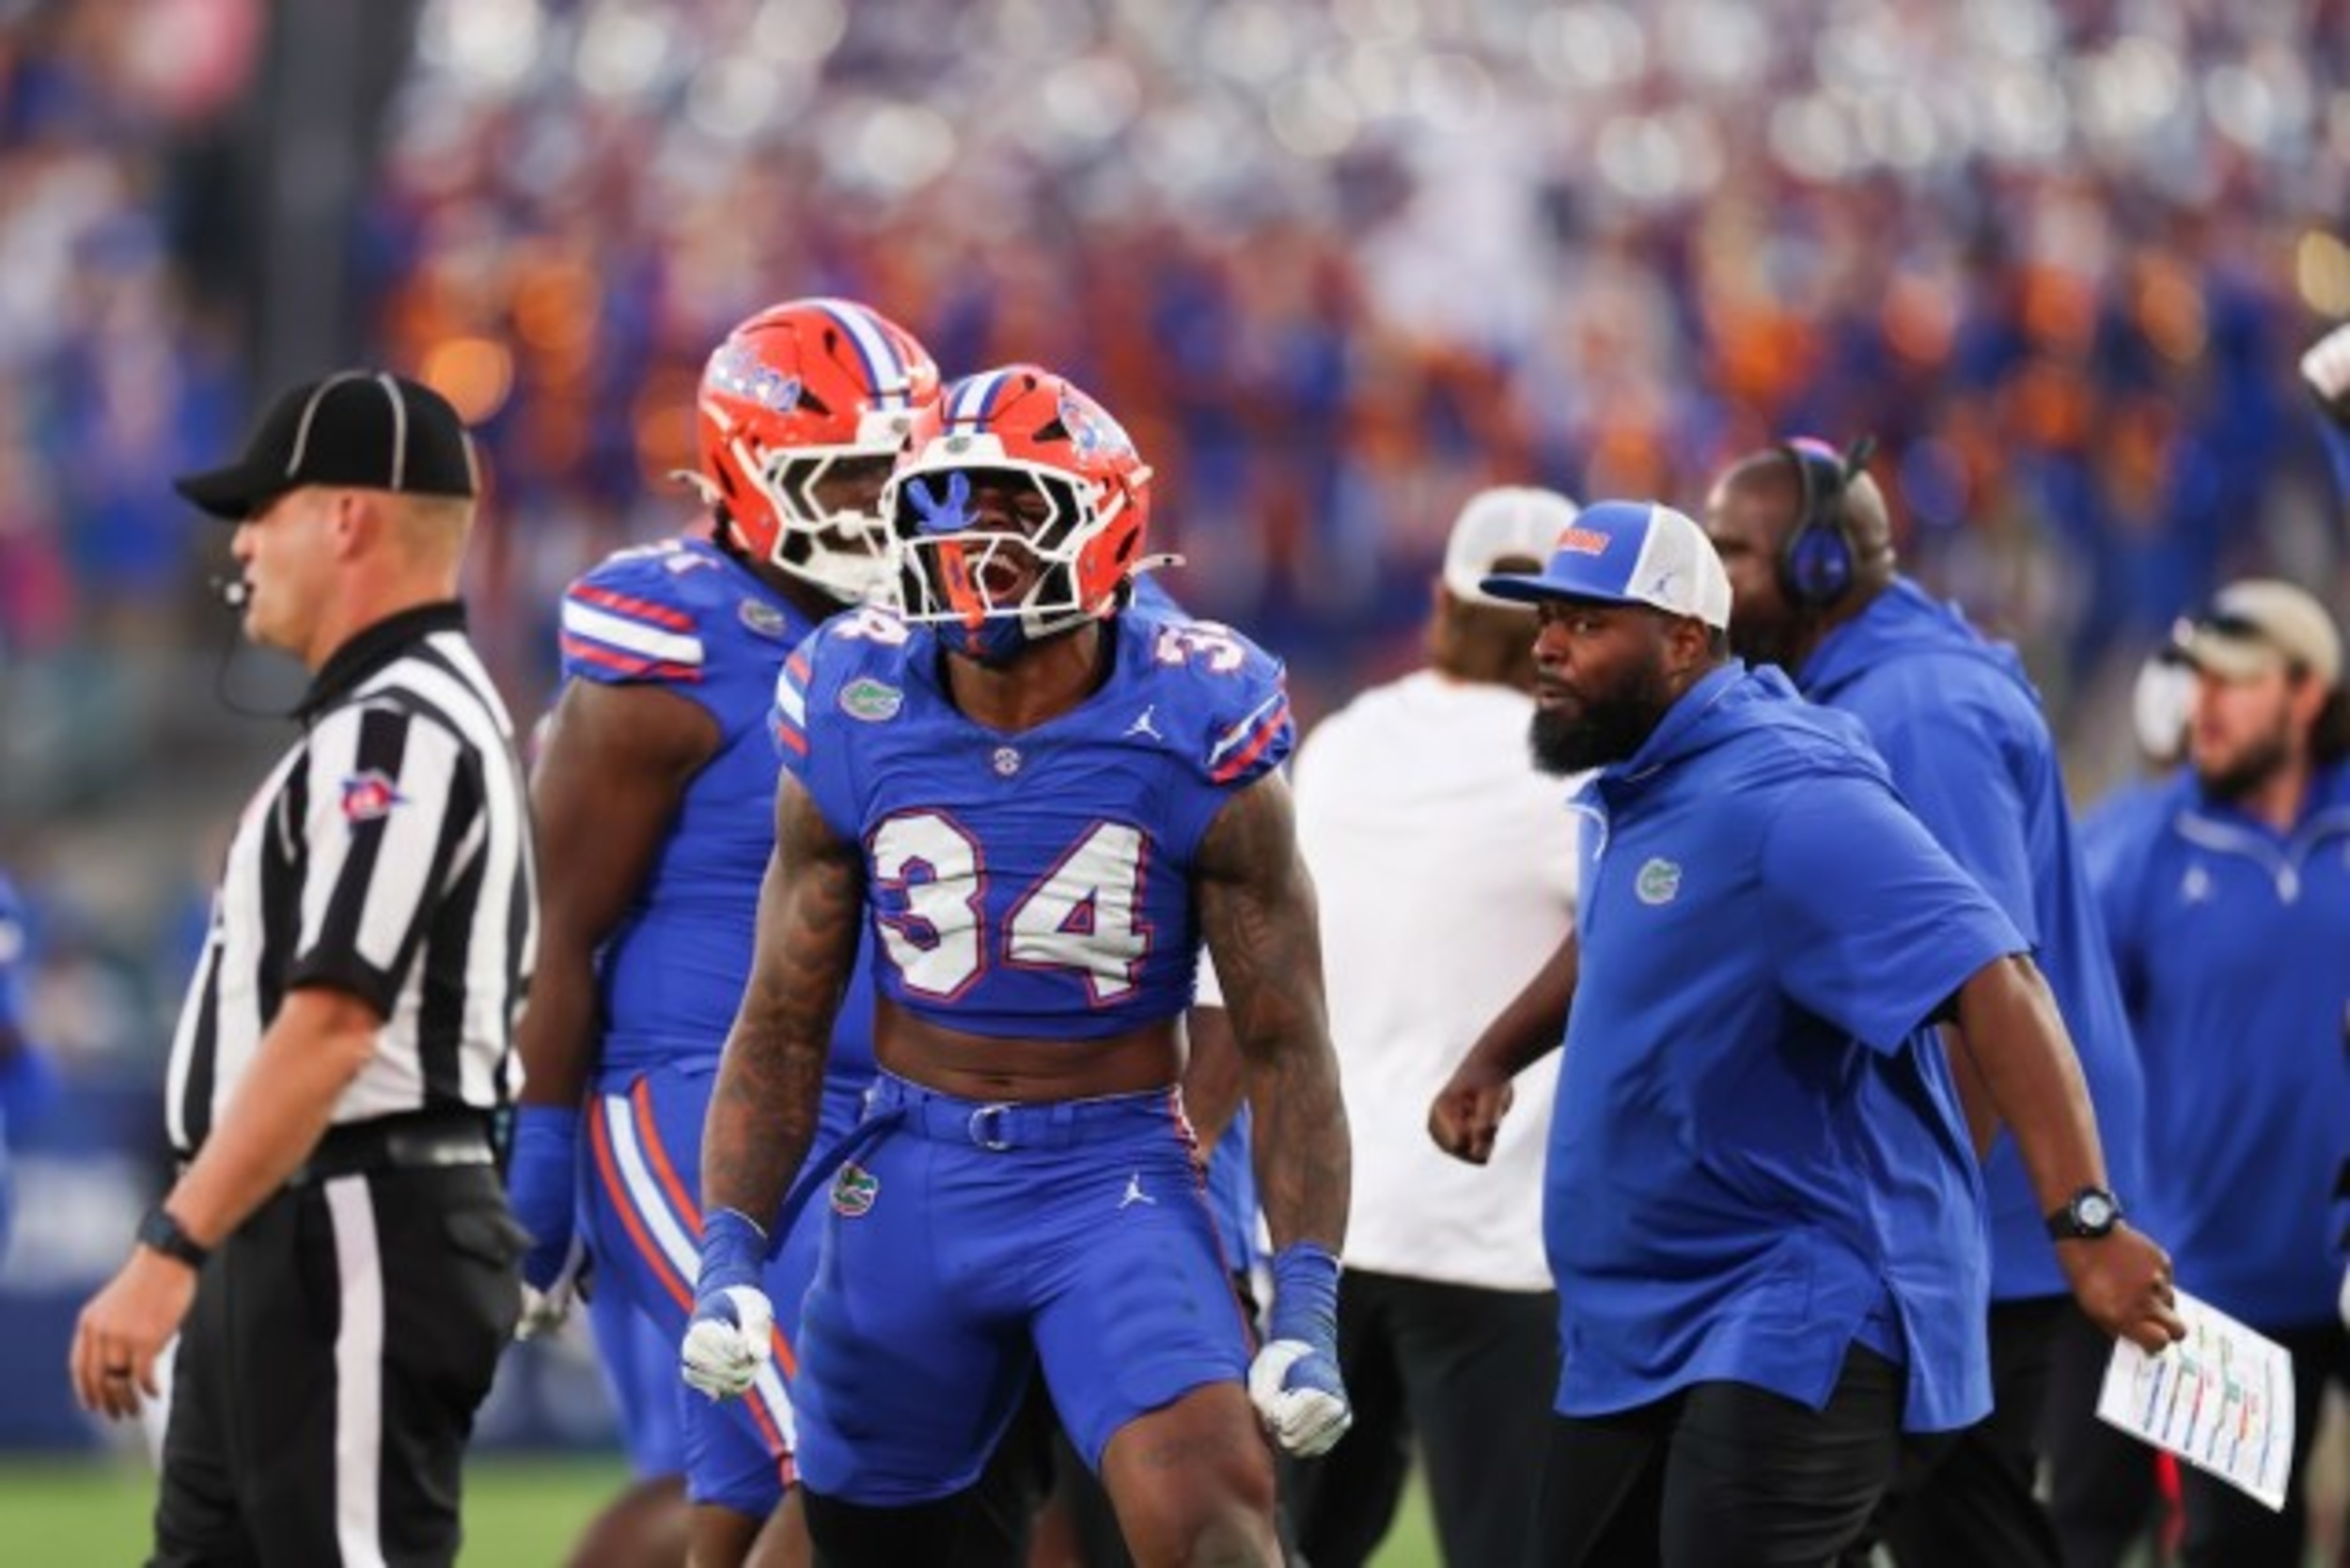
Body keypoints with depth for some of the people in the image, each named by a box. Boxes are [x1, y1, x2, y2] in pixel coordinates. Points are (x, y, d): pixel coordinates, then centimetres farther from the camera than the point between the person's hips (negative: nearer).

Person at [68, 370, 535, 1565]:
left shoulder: (394, 736, -16)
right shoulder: (389, 716, 18)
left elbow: (329, 1028, -24)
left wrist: (171, 1253, -26)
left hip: (356, 1243, -11)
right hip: (289, 1244, 11)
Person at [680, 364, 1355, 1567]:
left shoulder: (1192, 734, -10)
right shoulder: (855, 722, -3)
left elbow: (1283, 1045, -5)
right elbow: (782, 1026, 5)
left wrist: (1306, 1307, -13)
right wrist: (729, 1257, -6)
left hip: (1117, 1186, -3)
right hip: (911, 1187, 3)